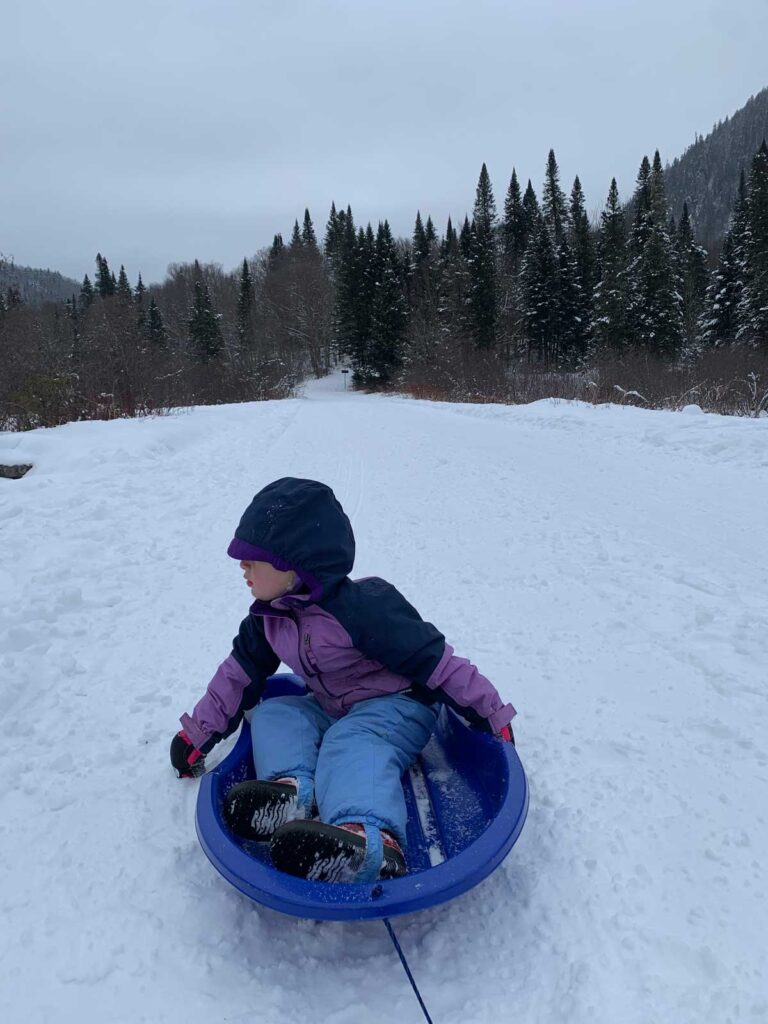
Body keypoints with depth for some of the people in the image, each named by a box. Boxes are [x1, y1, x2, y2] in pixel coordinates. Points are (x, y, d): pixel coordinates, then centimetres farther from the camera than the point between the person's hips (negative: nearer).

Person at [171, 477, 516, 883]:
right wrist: (197, 732, 7)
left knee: (351, 742, -35)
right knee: (271, 713, -10)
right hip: (327, 708, 8)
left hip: (397, 707, -8)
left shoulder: (361, 607, -28)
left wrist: (493, 715, -19)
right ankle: (293, 791, -34)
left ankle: (370, 839, -61)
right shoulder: (268, 617, -3)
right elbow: (240, 672, 9)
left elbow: (436, 662, -24)